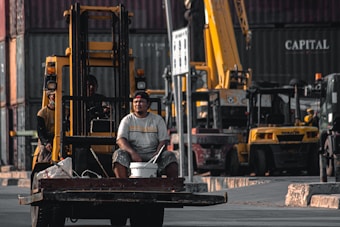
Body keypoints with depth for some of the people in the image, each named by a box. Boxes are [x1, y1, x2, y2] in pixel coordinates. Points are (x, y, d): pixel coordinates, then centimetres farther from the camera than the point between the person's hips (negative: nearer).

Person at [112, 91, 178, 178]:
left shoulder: (157, 119, 12)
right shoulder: (127, 120, 9)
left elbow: (163, 140, 5)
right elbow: (120, 140, -5)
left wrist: (157, 154, -18)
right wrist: (132, 153, -25)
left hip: (152, 154, 1)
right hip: (133, 154, -1)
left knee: (169, 156, -25)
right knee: (119, 154, -30)